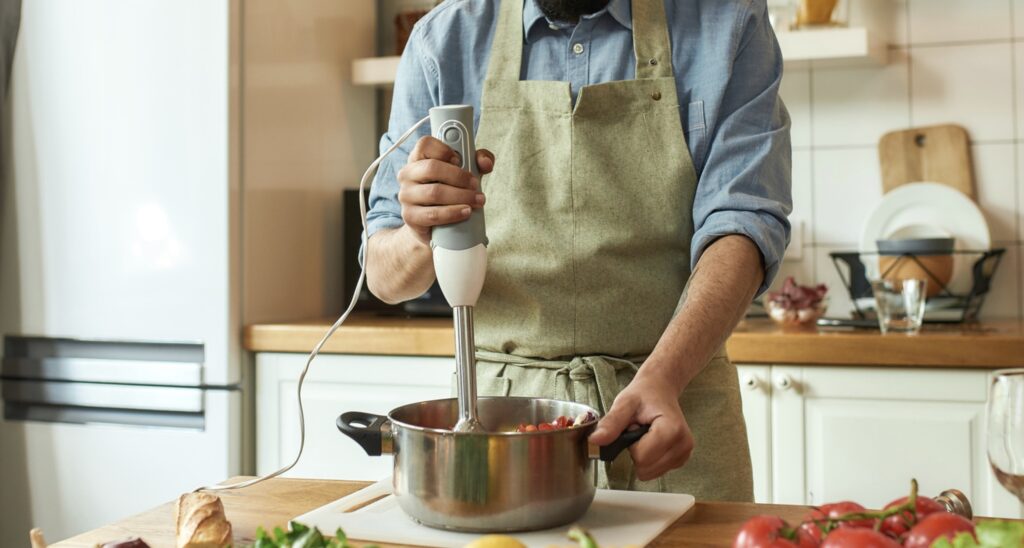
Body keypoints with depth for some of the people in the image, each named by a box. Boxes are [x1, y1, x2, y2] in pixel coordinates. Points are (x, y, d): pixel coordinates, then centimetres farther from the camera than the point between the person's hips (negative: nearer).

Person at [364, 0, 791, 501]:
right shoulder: (445, 40, 2)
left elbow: (741, 221, -11)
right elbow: (384, 276, 1)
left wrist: (661, 376, -27)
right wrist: (422, 239, -23)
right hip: (501, 401, 1)